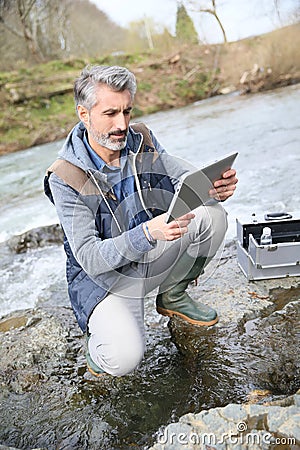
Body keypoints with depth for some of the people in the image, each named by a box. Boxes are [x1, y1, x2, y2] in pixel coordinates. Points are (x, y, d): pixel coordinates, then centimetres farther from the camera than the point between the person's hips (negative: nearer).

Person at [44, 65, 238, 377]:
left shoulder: (142, 141, -5)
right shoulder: (65, 178, -20)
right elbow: (89, 258, -24)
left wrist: (216, 189, -28)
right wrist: (148, 232, -40)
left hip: (154, 257, 5)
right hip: (103, 274, -5)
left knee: (211, 215, -18)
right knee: (123, 358, -29)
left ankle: (173, 296, 5)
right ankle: (99, 337, 10)